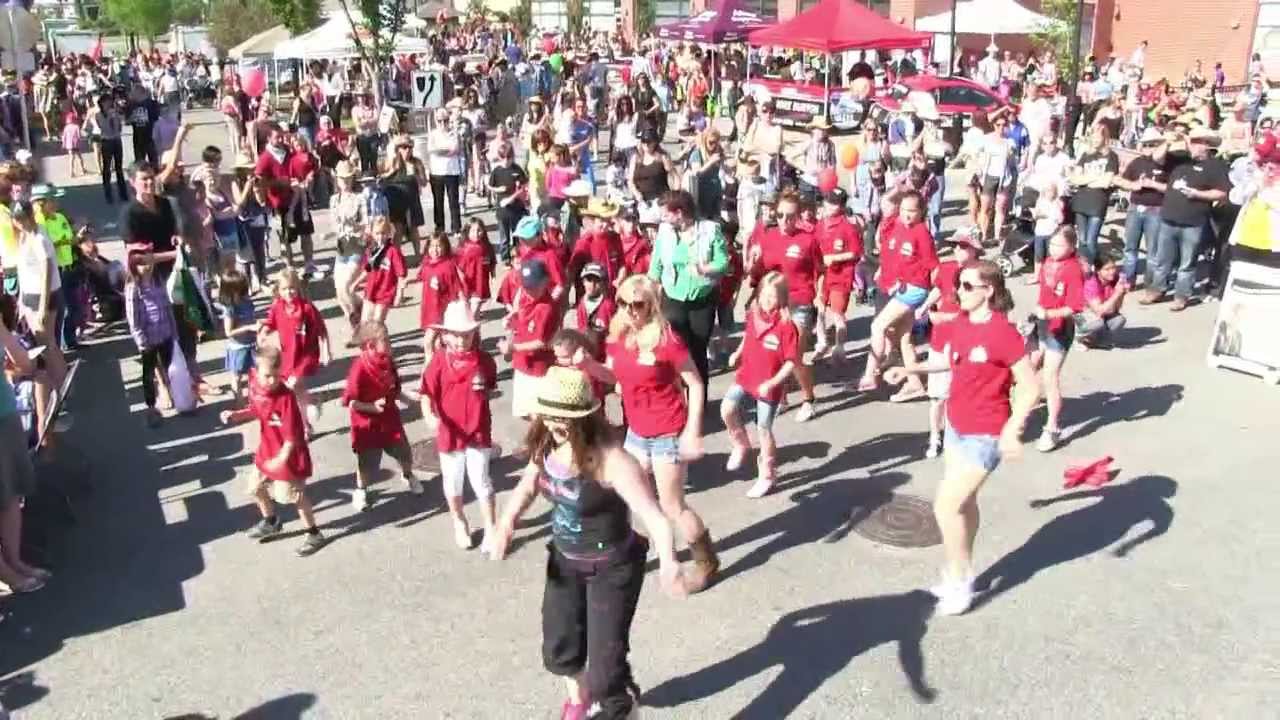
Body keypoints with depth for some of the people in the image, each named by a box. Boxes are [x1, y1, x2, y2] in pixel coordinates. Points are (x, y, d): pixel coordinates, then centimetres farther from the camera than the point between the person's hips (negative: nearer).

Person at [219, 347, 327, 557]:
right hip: (266, 449, 8)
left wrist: (282, 458, -34)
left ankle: (314, 534, 22)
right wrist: (235, 415, -3)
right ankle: (271, 522, 50)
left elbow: (292, 434, -28)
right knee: (256, 487, 24)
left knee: (295, 494, 3)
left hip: (288, 455, -8)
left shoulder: (286, 397, -30)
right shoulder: (254, 386, -9)